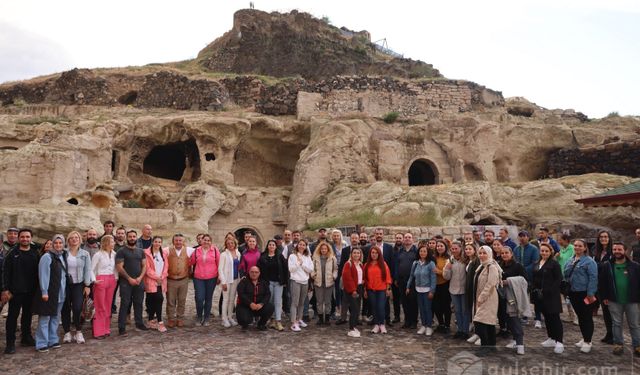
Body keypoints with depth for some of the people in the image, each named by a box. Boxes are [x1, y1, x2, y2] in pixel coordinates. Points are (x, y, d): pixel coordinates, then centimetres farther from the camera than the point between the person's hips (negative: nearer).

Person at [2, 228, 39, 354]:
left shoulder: (35, 252, 4)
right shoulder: (13, 253, -3)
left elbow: (39, 271, 6)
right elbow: (5, 271, -5)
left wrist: (37, 287, 2)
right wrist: (5, 289, -11)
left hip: (31, 291, 3)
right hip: (15, 290, -3)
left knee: (27, 314, 13)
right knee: (13, 316, 1)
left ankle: (26, 337, 26)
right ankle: (10, 343, 7)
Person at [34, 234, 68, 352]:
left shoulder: (63, 257, 13)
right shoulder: (47, 257, -9)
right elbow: (43, 275, -14)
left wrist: (64, 290, 14)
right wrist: (44, 292, -19)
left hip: (60, 293, 7)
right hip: (49, 292, -7)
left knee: (55, 317, 13)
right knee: (45, 317, -3)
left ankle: (53, 340, 22)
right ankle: (42, 343, 2)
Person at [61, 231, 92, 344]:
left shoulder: (85, 254, 4)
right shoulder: (63, 253, 1)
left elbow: (87, 270, 4)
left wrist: (87, 285, -1)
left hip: (78, 285, 0)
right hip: (65, 284, 0)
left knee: (78, 308, -10)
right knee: (65, 309, 5)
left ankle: (78, 332, 6)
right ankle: (67, 332, 19)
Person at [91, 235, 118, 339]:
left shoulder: (114, 254, 7)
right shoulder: (98, 255, -8)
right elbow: (92, 269, -6)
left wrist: (116, 278, 6)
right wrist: (94, 280, -15)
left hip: (111, 280, 5)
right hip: (101, 280, -5)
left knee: (108, 306, 10)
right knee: (100, 307, 0)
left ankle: (106, 329, 19)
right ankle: (99, 332, 6)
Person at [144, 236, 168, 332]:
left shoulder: (164, 252, 11)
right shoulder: (147, 253, -4)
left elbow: (166, 266, 9)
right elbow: (147, 268, -8)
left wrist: (162, 277, -5)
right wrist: (156, 277, -11)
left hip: (161, 281, 5)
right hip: (151, 280, -5)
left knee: (153, 301, 7)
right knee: (159, 299, -13)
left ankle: (151, 320, 21)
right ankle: (159, 322, -7)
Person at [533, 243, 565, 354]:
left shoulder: (554, 264, -8)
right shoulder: (537, 264, 13)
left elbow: (558, 279, -13)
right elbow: (535, 278, 17)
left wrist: (548, 290, -19)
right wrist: (535, 290, 3)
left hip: (551, 295, -7)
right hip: (540, 295, 7)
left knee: (554, 317, -6)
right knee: (547, 317, 14)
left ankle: (559, 342, -2)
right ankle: (551, 339, 25)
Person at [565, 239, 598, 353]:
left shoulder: (589, 261, -11)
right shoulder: (570, 261, 12)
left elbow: (593, 278, -17)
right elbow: (566, 275, 18)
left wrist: (590, 293, -20)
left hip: (585, 294, -7)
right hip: (573, 293, 7)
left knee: (587, 317, 1)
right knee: (580, 317, 16)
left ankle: (587, 342, 9)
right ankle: (584, 338, 29)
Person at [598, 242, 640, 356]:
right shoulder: (606, 266, -1)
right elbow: (601, 283, 4)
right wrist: (604, 297, 0)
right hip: (614, 301, 1)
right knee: (616, 323, 10)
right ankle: (618, 345, 20)